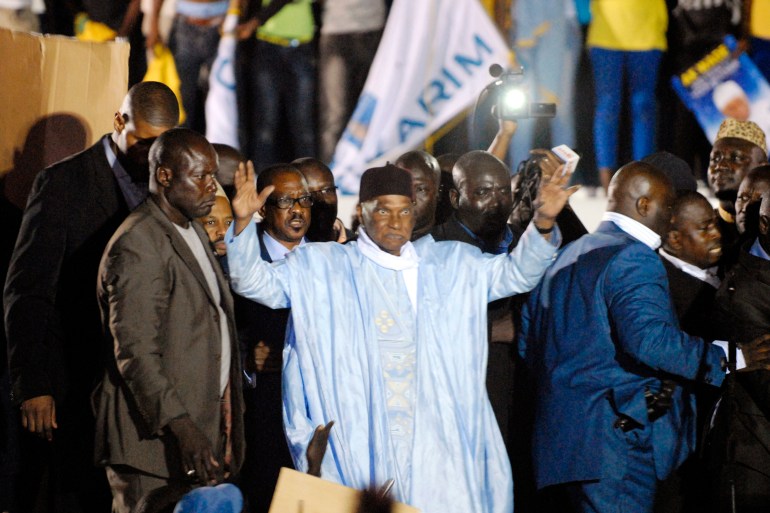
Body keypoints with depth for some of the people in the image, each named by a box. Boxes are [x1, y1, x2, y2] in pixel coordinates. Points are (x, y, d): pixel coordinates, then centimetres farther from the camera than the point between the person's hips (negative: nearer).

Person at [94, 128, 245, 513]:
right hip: (155, 438, -9)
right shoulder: (138, 245, -14)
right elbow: (135, 352, -21)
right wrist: (182, 428, -26)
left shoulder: (194, 233, 18)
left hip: (201, 424, 9)